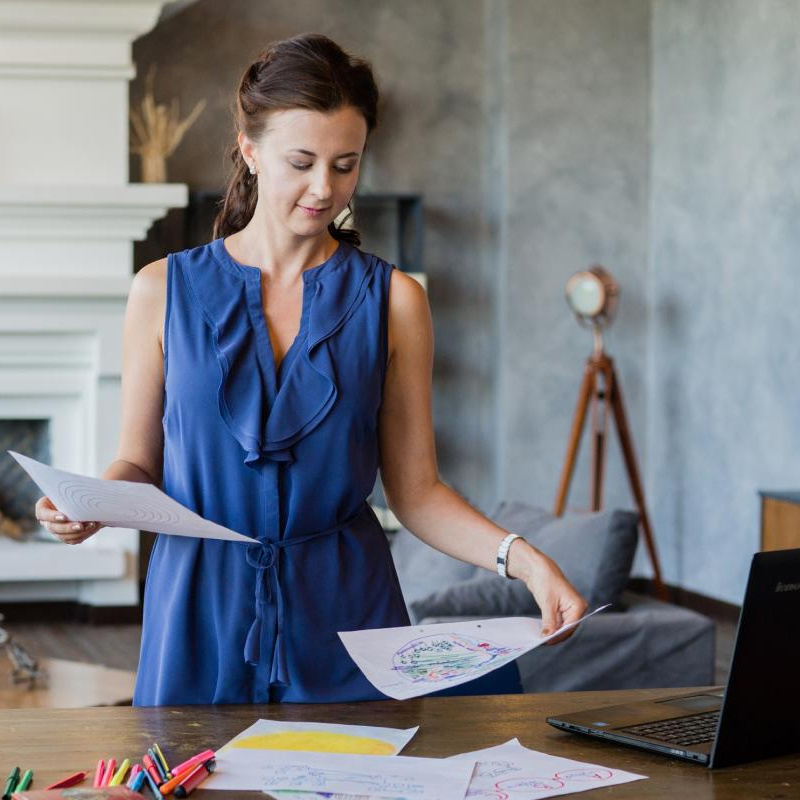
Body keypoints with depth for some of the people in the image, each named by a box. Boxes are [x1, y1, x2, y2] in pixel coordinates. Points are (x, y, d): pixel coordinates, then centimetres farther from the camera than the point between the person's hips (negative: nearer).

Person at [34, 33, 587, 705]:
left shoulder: (393, 300, 1)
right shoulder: (165, 290, 1)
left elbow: (414, 488, 1)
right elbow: (140, 463, 6)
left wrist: (522, 558, -14)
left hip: (345, 612, 0)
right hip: (202, 609, 0)